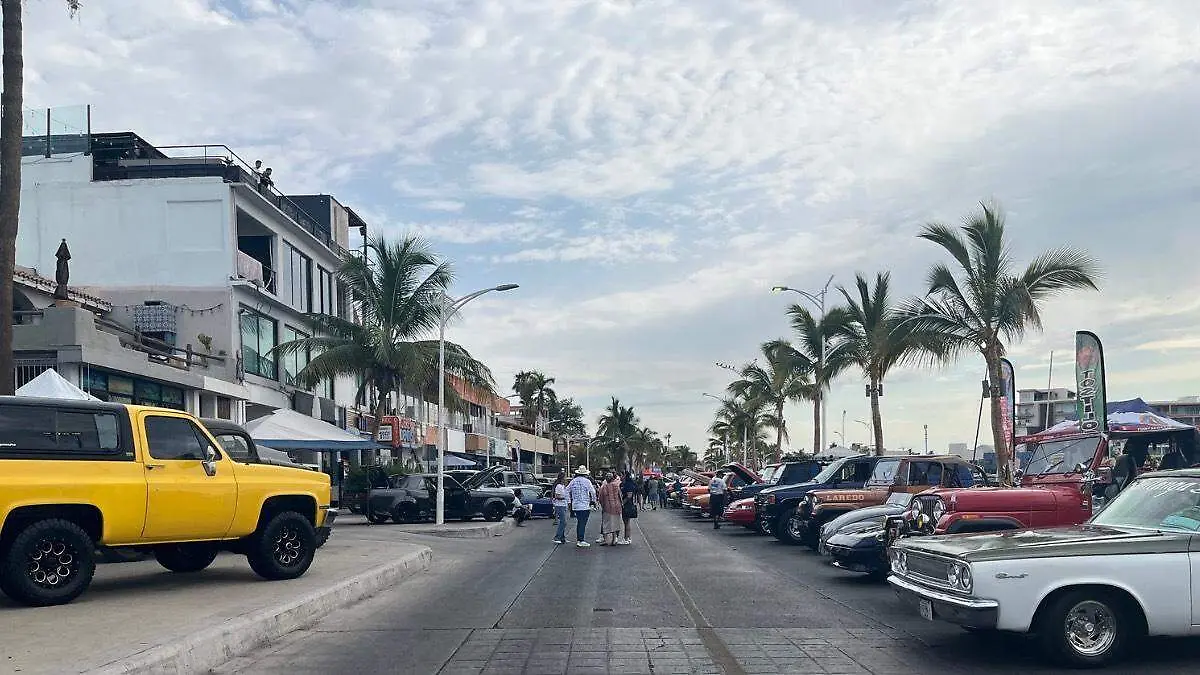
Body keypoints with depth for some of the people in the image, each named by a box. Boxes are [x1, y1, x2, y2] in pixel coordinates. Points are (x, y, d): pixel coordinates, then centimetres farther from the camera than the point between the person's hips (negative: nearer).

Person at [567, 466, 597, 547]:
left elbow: (567, 490, 14)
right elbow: (592, 491, -12)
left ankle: (578, 539, 19)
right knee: (582, 523, -4)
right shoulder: (587, 481, -9)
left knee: (579, 522, 16)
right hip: (585, 506, -6)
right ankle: (581, 541, -6)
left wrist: (569, 502, 20)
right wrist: (593, 500, 4)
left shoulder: (573, 481, 8)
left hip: (575, 505, 6)